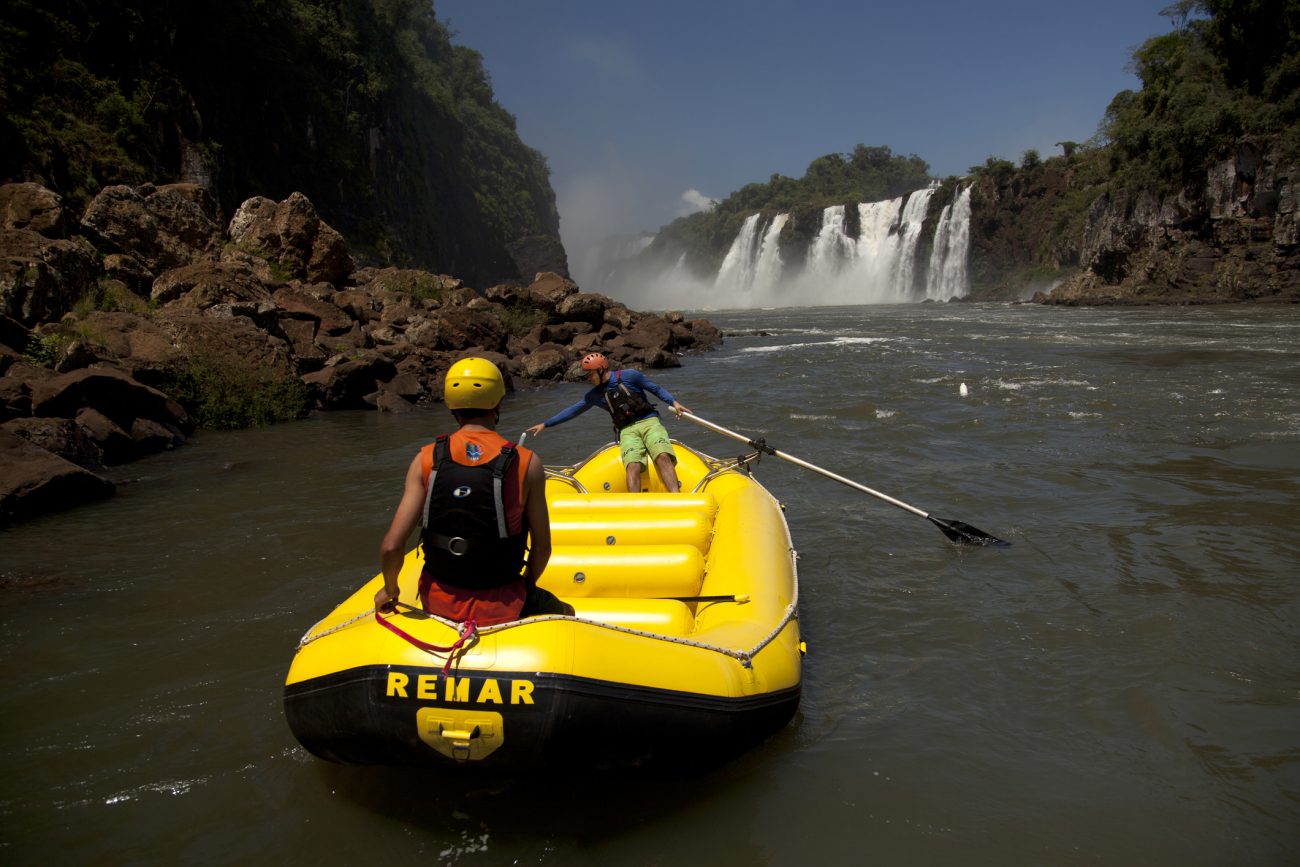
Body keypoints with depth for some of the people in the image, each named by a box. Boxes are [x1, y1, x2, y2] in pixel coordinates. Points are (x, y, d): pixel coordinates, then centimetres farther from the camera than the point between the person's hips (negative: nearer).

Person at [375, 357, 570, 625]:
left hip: (437, 603, 3)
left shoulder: (426, 460, -9)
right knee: (566, 614, 26)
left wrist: (390, 590, 6)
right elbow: (542, 546, -7)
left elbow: (391, 546, -14)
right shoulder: (527, 463, -13)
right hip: (499, 610, -3)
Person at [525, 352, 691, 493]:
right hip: (628, 431, 2)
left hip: (649, 422, -2)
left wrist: (674, 402, -9)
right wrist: (545, 424, 20)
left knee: (663, 456, -30)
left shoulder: (629, 376, 1)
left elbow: (656, 389, 7)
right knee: (633, 466, -27)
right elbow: (573, 410, 19)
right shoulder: (595, 394, 12)